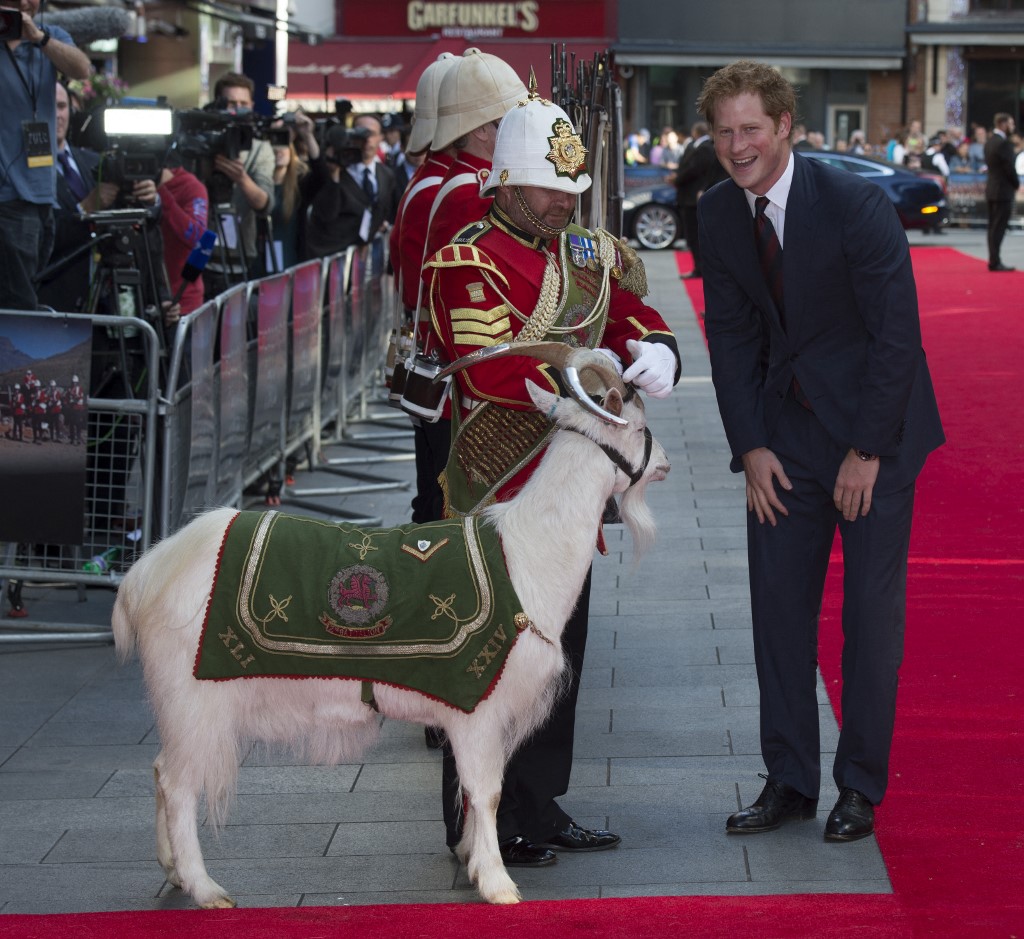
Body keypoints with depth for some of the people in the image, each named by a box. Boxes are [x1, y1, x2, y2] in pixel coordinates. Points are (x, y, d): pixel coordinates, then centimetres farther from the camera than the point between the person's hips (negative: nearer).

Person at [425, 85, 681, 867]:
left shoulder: (588, 256, 14)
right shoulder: (471, 261, -11)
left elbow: (636, 319, 8)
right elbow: (492, 369, -23)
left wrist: (654, 352, -16)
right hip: (498, 488, -8)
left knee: (559, 649, 14)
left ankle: (539, 809, 25)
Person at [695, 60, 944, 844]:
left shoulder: (854, 204, -19)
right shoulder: (719, 217, -2)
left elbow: (897, 332, -17)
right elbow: (732, 337, 5)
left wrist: (867, 452, -16)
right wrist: (751, 447, -3)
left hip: (875, 427, -5)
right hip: (787, 428, 5)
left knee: (872, 610, 0)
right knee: (778, 602, 4)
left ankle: (860, 787, 10)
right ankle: (790, 781, 15)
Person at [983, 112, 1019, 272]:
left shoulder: (989, 142, 11)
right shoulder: (1003, 143, -18)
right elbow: (1009, 167, -18)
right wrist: (1017, 184, -1)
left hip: (991, 189, 9)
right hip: (1003, 191, -9)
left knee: (994, 227, 11)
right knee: (999, 228, -8)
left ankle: (994, 260, 14)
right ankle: (995, 262, -9)